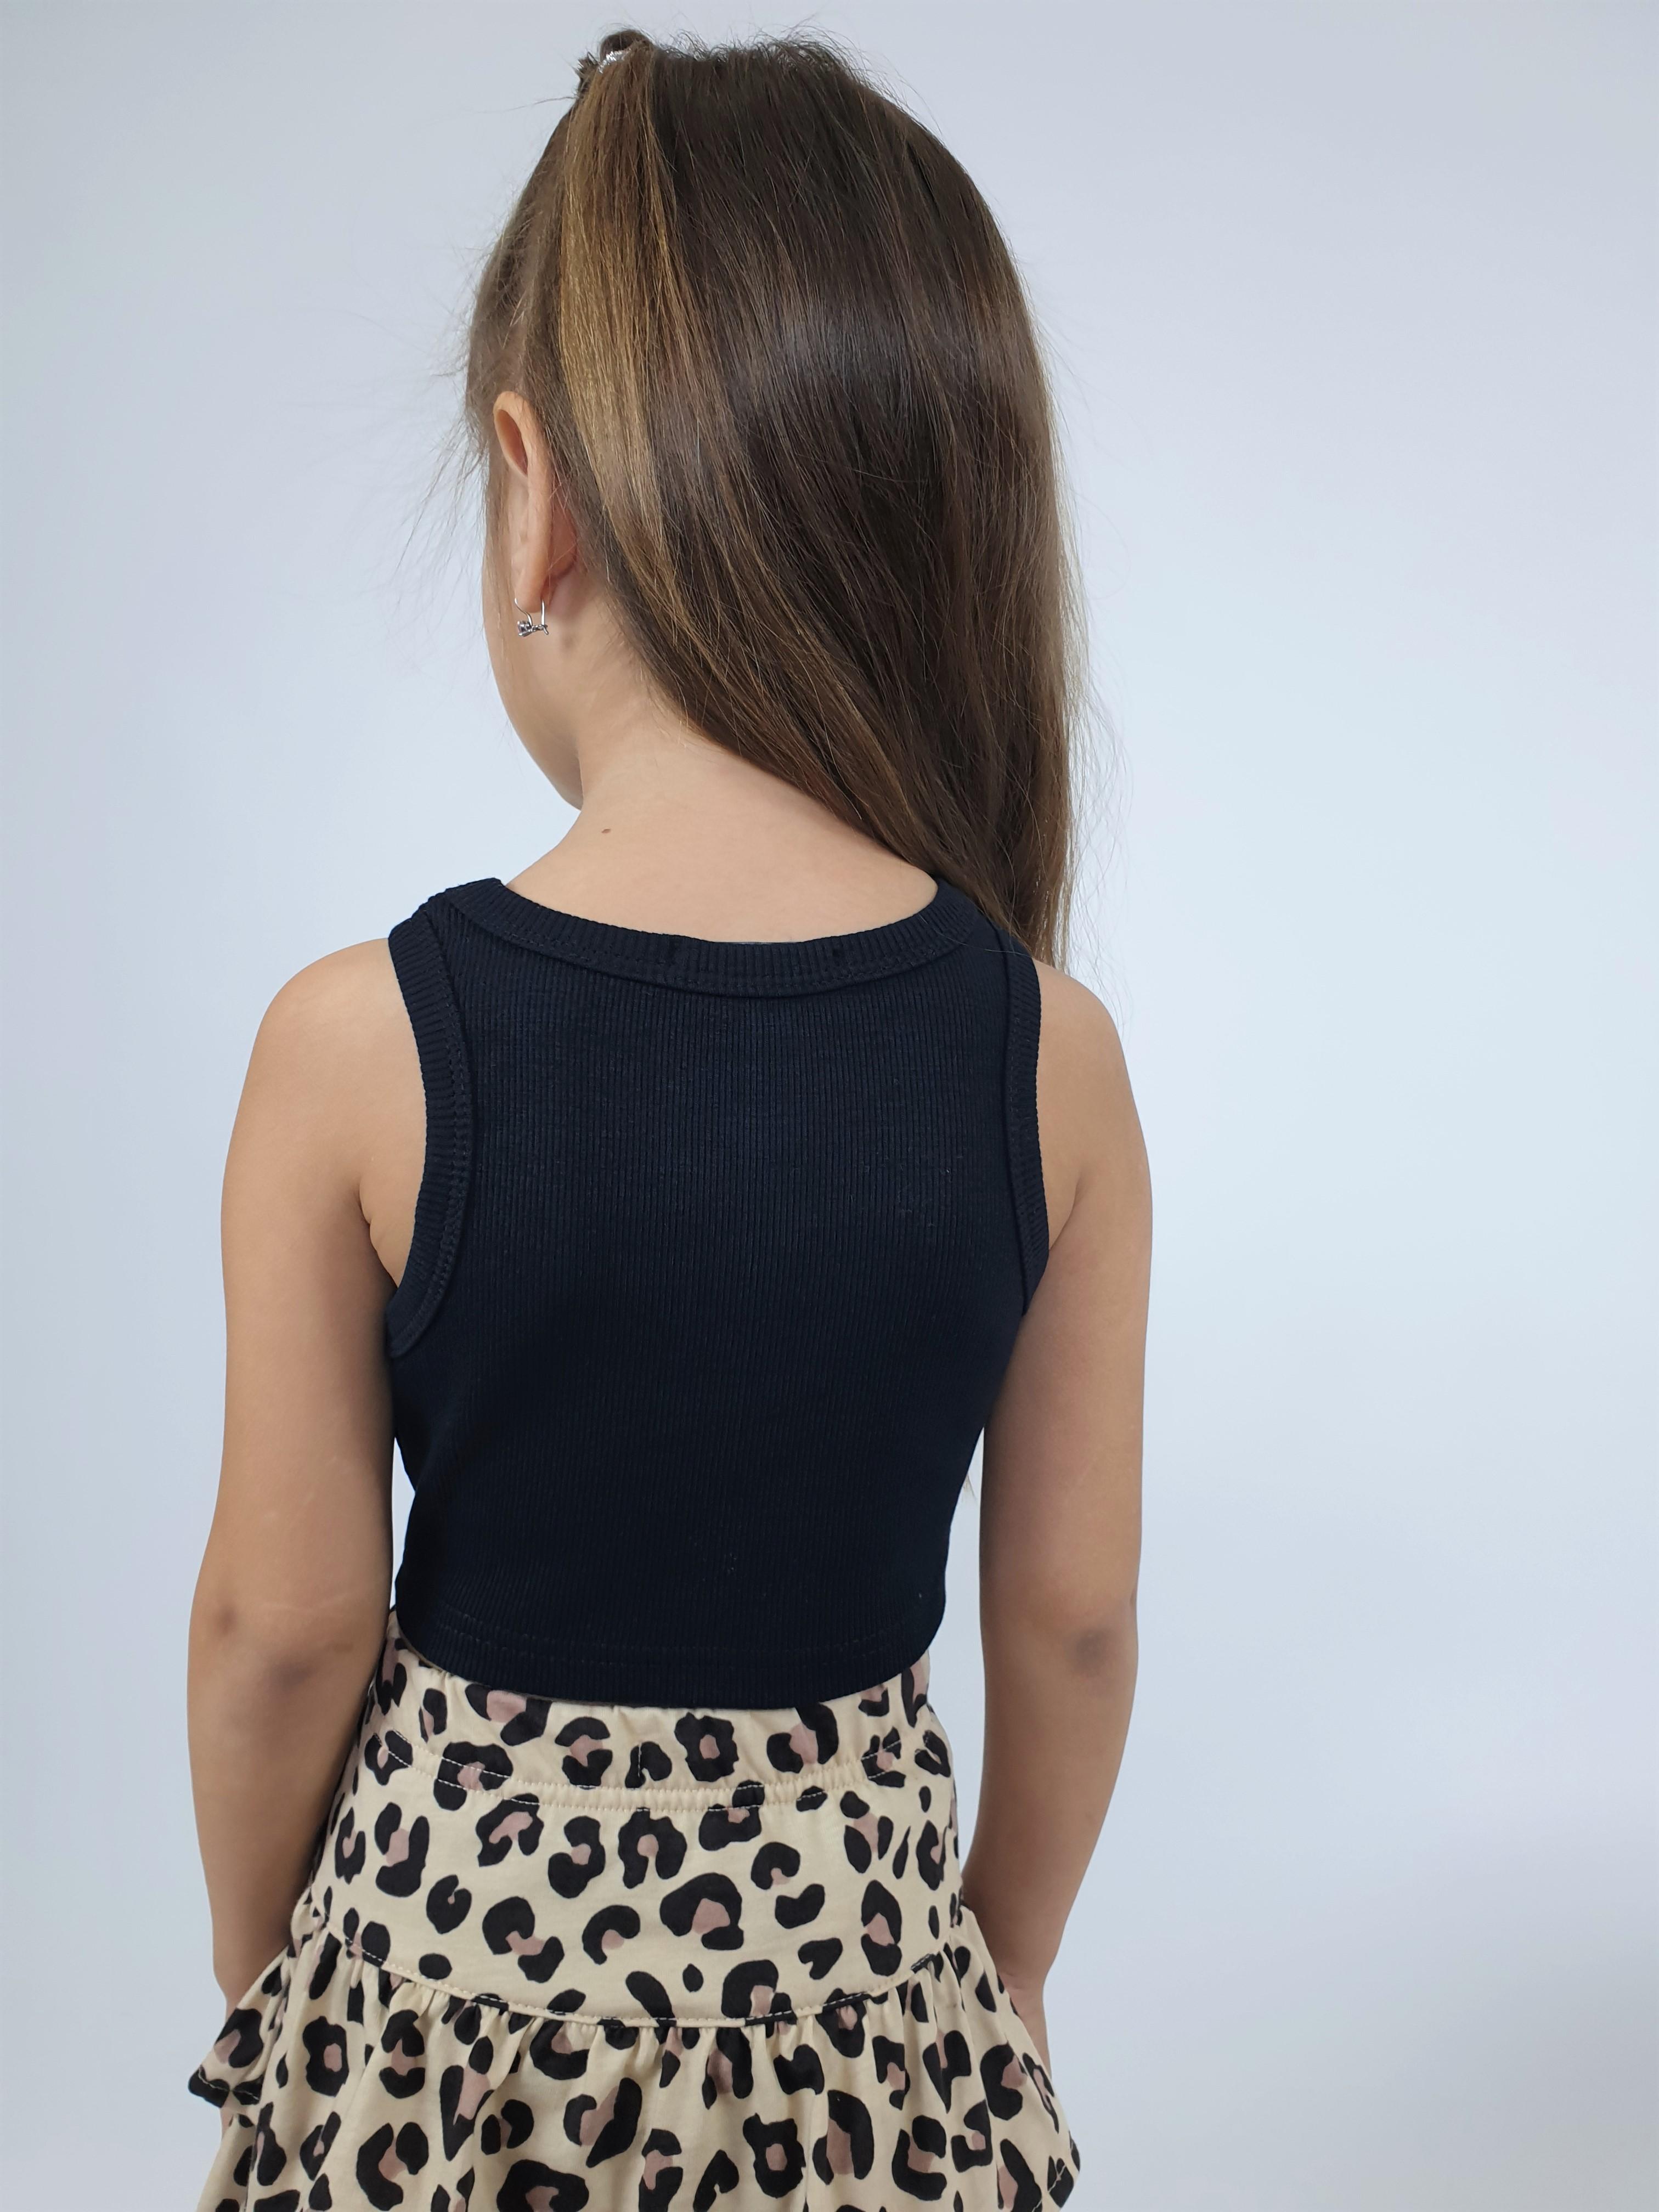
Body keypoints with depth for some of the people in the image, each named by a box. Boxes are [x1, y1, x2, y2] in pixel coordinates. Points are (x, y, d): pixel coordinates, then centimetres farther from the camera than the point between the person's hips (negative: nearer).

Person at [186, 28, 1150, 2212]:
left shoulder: (356, 1048, -21)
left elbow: (286, 1622, -11)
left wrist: (256, 1959, 9)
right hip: (858, 1952, 2)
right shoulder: (1051, 1056, -15)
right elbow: (1071, 1611, -6)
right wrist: (1004, 1964, 12)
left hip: (457, 1940, -1)